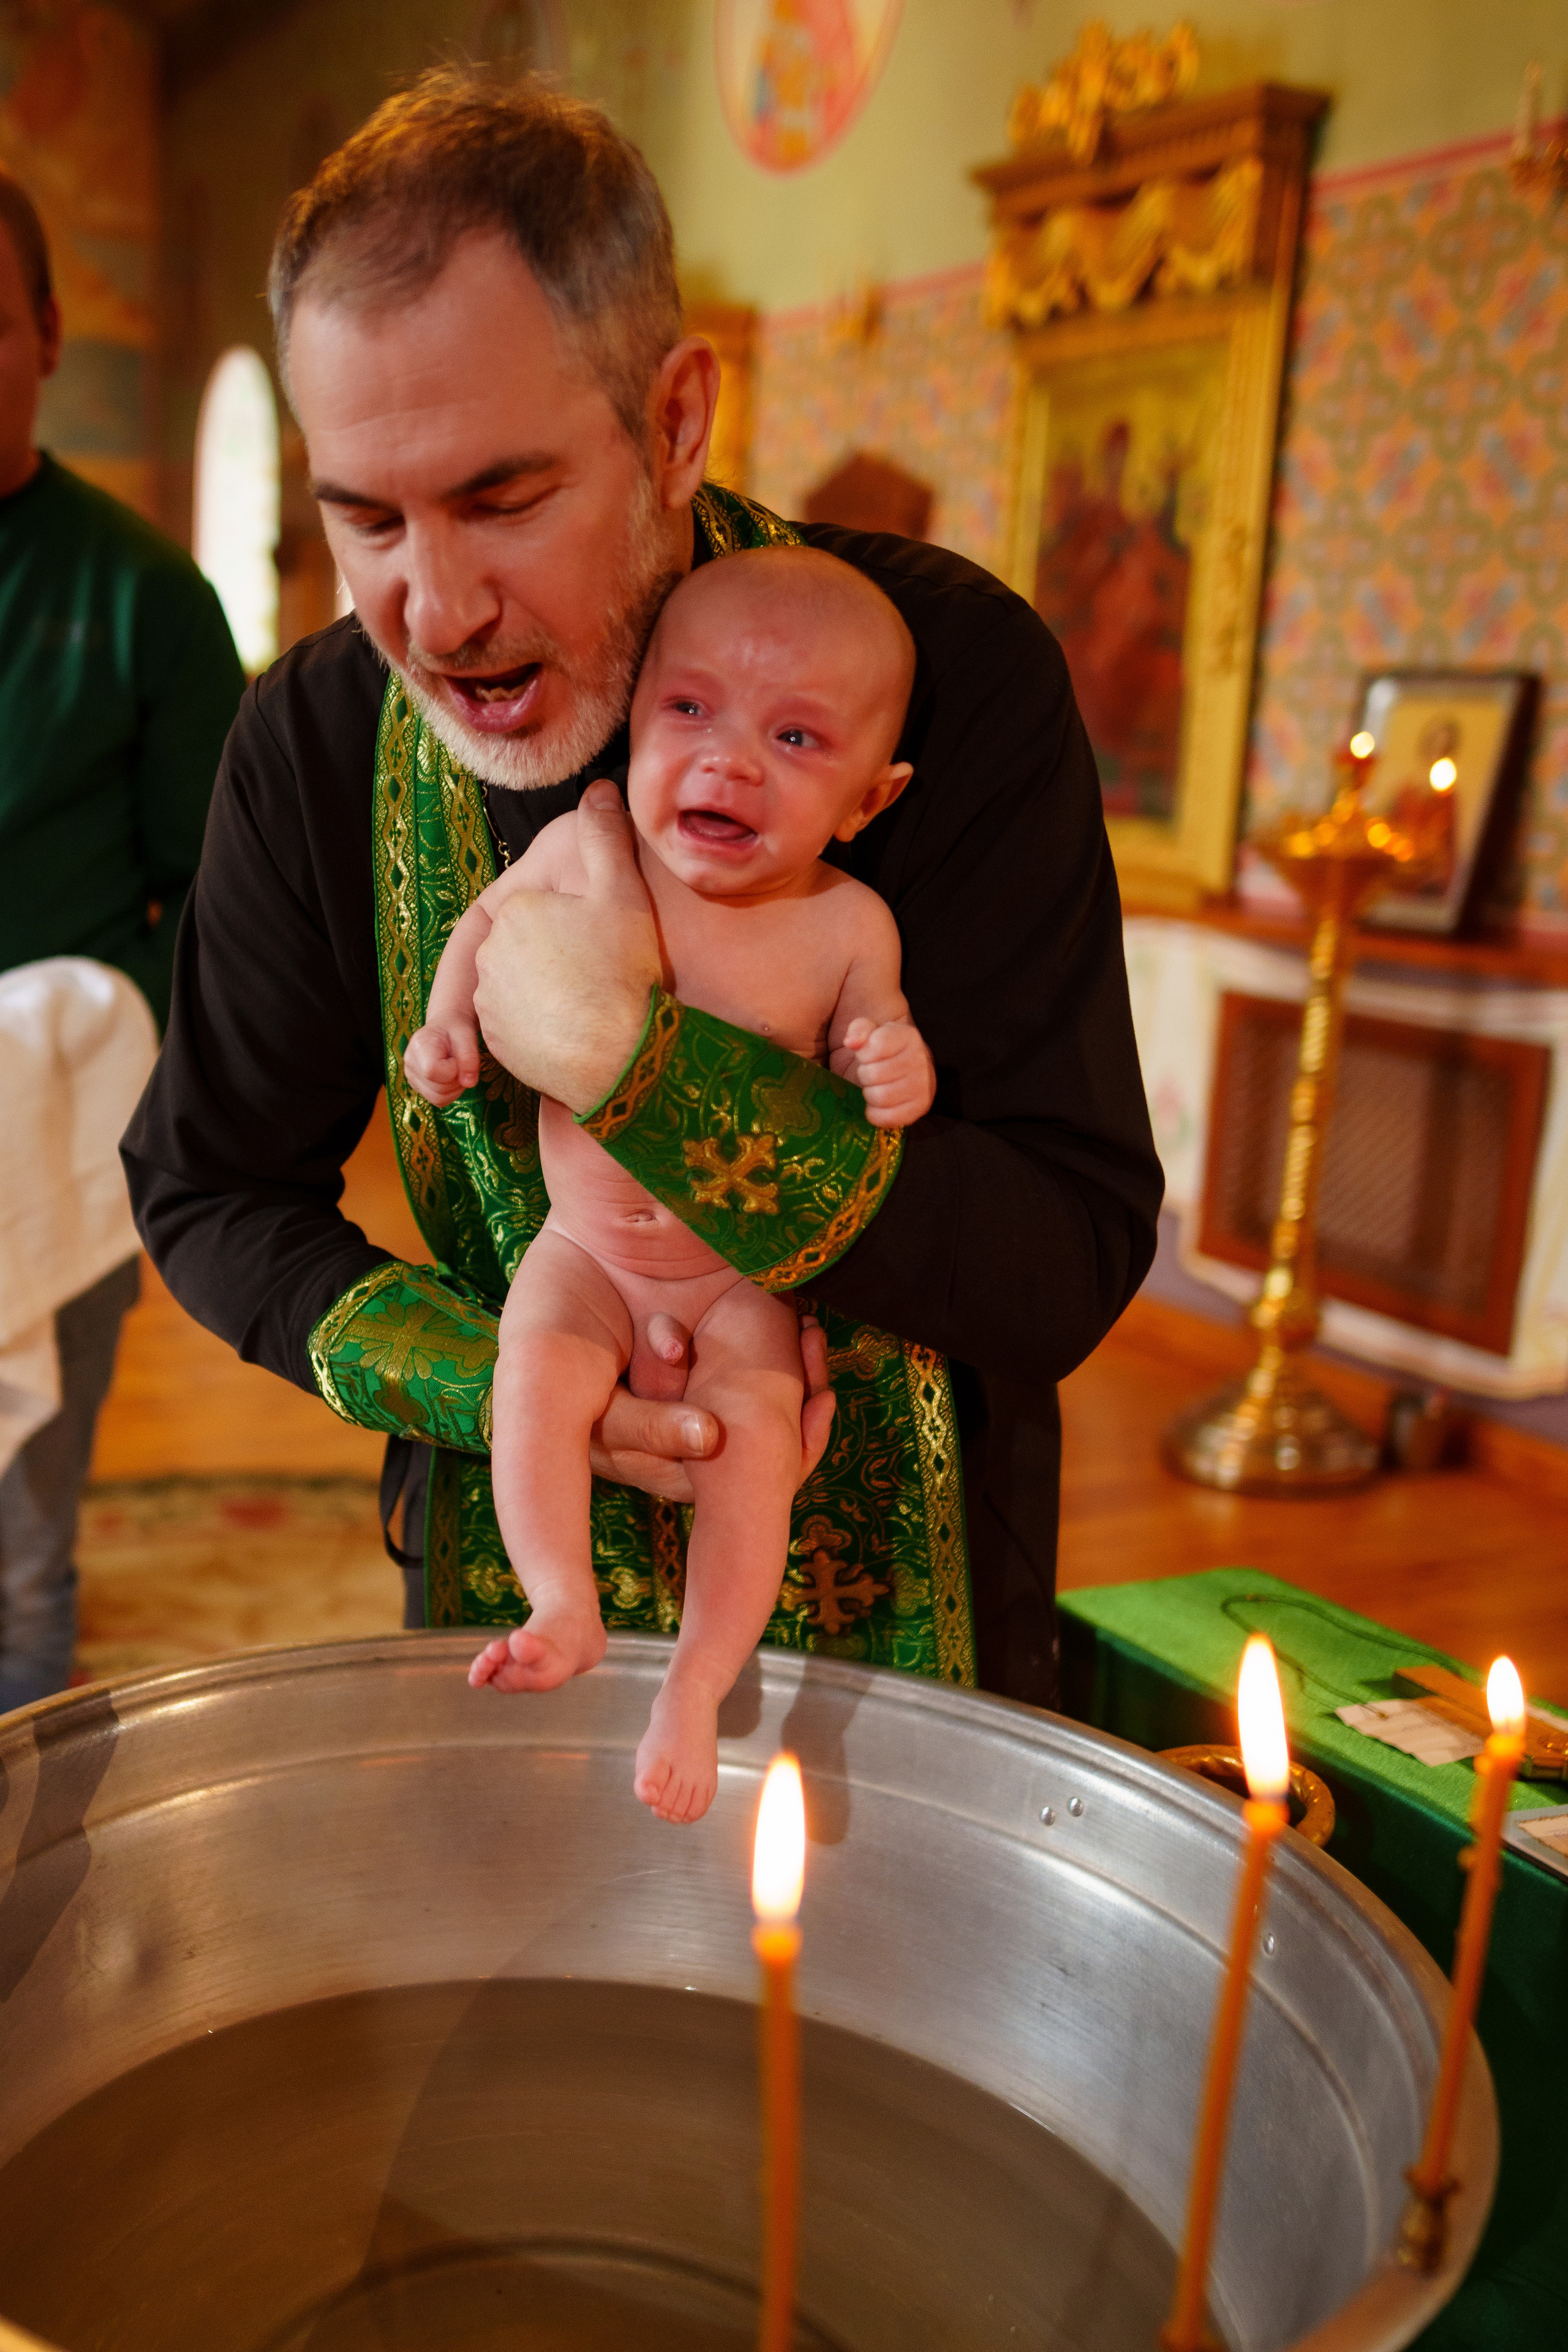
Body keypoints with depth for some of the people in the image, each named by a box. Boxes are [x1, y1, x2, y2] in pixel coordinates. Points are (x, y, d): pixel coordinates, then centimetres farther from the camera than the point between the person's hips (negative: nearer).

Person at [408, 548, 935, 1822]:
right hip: (584, 1248, 2)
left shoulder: (847, 924, -12)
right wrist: (451, 1017, -4)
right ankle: (565, 1611, -12)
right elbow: (489, 919, 11)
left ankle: (700, 1680, -6)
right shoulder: (581, 851, -9)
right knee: (536, 1369, -23)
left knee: (755, 1416, -19)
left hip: (750, 1274, -1)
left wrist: (893, 1064, -23)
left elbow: (868, 1054, 0)